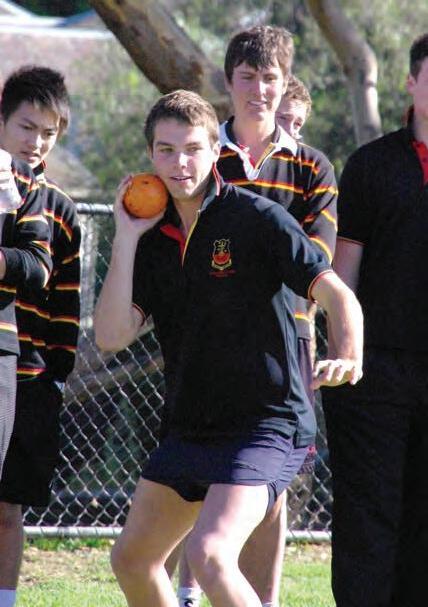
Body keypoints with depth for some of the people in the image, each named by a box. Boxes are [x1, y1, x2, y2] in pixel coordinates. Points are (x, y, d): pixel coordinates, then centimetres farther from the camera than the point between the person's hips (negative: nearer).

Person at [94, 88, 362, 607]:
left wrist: (349, 359, -33)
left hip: (265, 423, -8)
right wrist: (125, 239, -9)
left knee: (208, 554, -26)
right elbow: (112, 336, -4)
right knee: (131, 559, 16)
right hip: (189, 425, 8)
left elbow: (337, 295, -13)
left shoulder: (258, 218, -10)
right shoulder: (151, 236, 6)